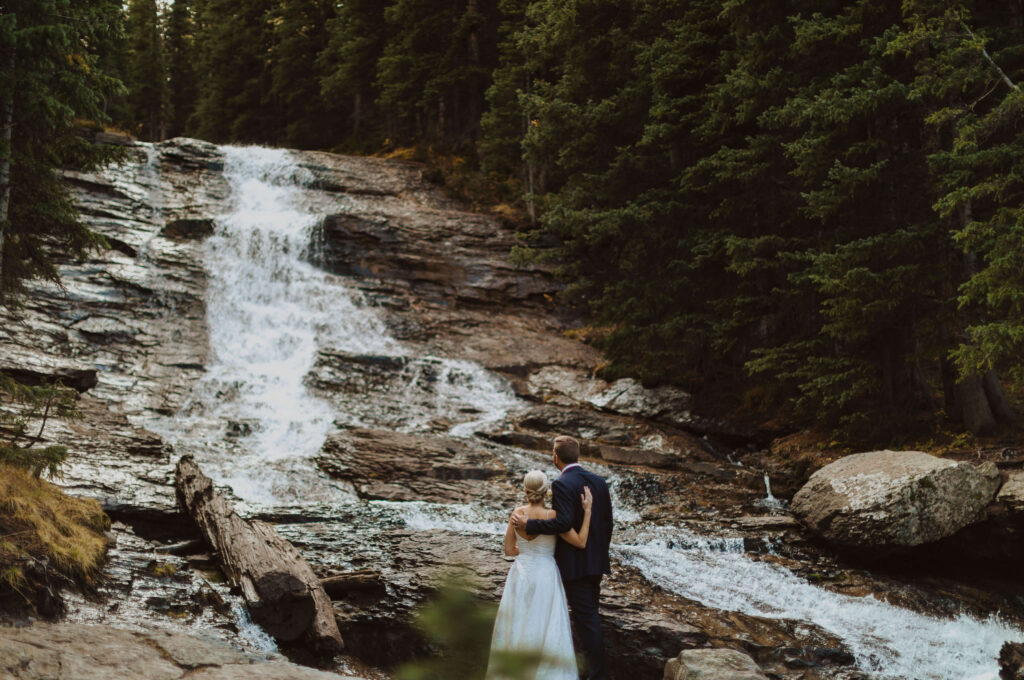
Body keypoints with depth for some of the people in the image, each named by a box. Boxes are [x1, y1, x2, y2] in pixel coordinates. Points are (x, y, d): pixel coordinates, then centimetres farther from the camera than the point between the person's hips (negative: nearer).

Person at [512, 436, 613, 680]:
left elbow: (564, 522, -29)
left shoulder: (562, 485, -17)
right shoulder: (598, 481, 6)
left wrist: (528, 524, -22)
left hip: (574, 564, -8)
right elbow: (607, 522, 11)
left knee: (585, 620, -1)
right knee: (590, 616, 19)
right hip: (596, 561, 8)